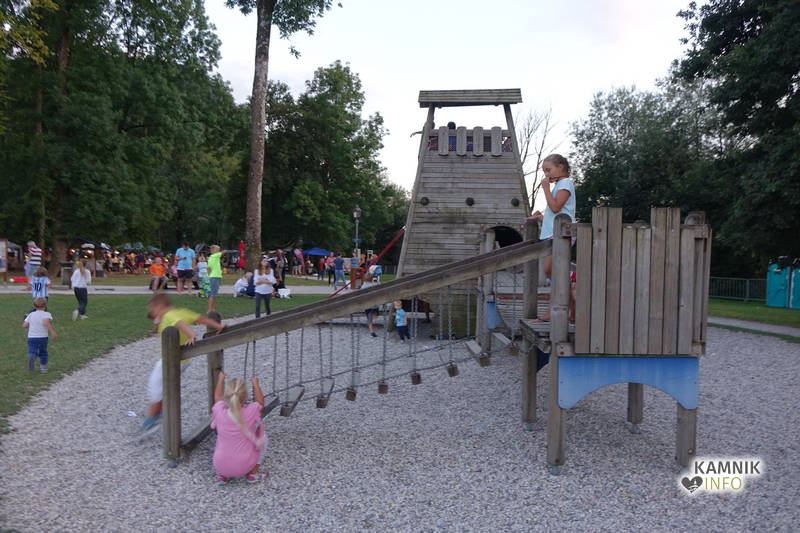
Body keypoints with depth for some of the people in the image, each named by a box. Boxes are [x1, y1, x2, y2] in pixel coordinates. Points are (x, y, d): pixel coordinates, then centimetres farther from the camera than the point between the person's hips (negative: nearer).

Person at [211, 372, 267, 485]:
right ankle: (253, 473, 19)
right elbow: (260, 401, 5)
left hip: (220, 466, 2)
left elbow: (217, 397, 10)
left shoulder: (220, 411, -15)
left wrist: (221, 379, 25)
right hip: (244, 466, -2)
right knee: (261, 437, 21)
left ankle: (221, 475, 20)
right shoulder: (251, 411, -20)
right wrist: (255, 383, 19)